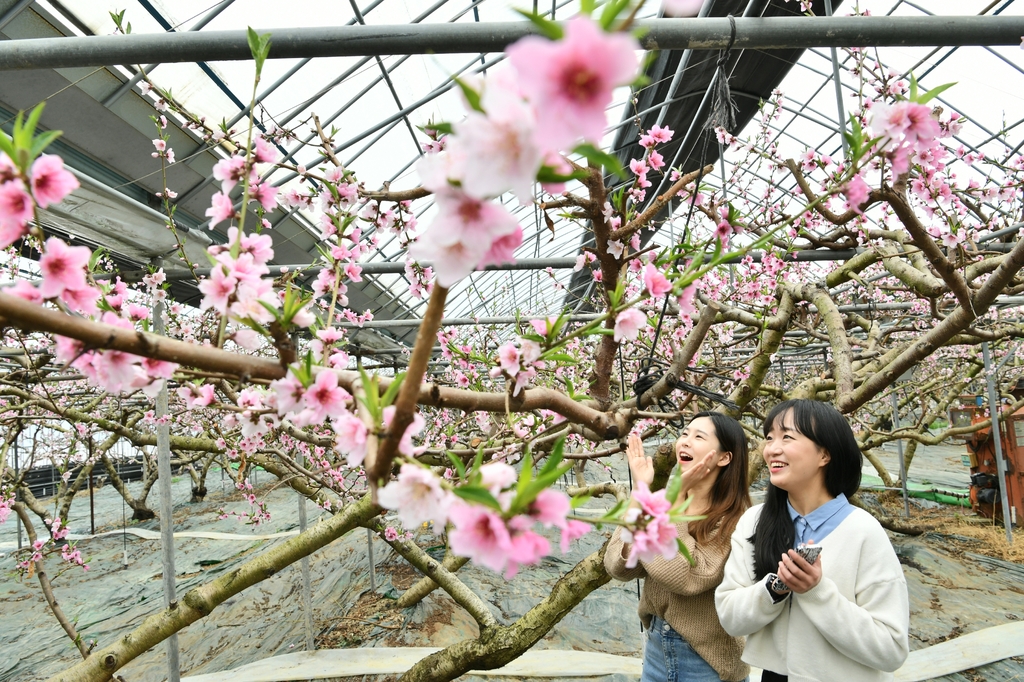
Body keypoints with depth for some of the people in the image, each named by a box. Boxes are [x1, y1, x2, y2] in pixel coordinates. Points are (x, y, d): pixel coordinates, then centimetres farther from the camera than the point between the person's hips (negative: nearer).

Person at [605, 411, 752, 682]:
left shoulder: (735, 518, -17)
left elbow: (688, 577, -29)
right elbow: (619, 566, -11)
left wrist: (676, 496, -25)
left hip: (706, 659, -5)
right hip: (656, 647, 5)